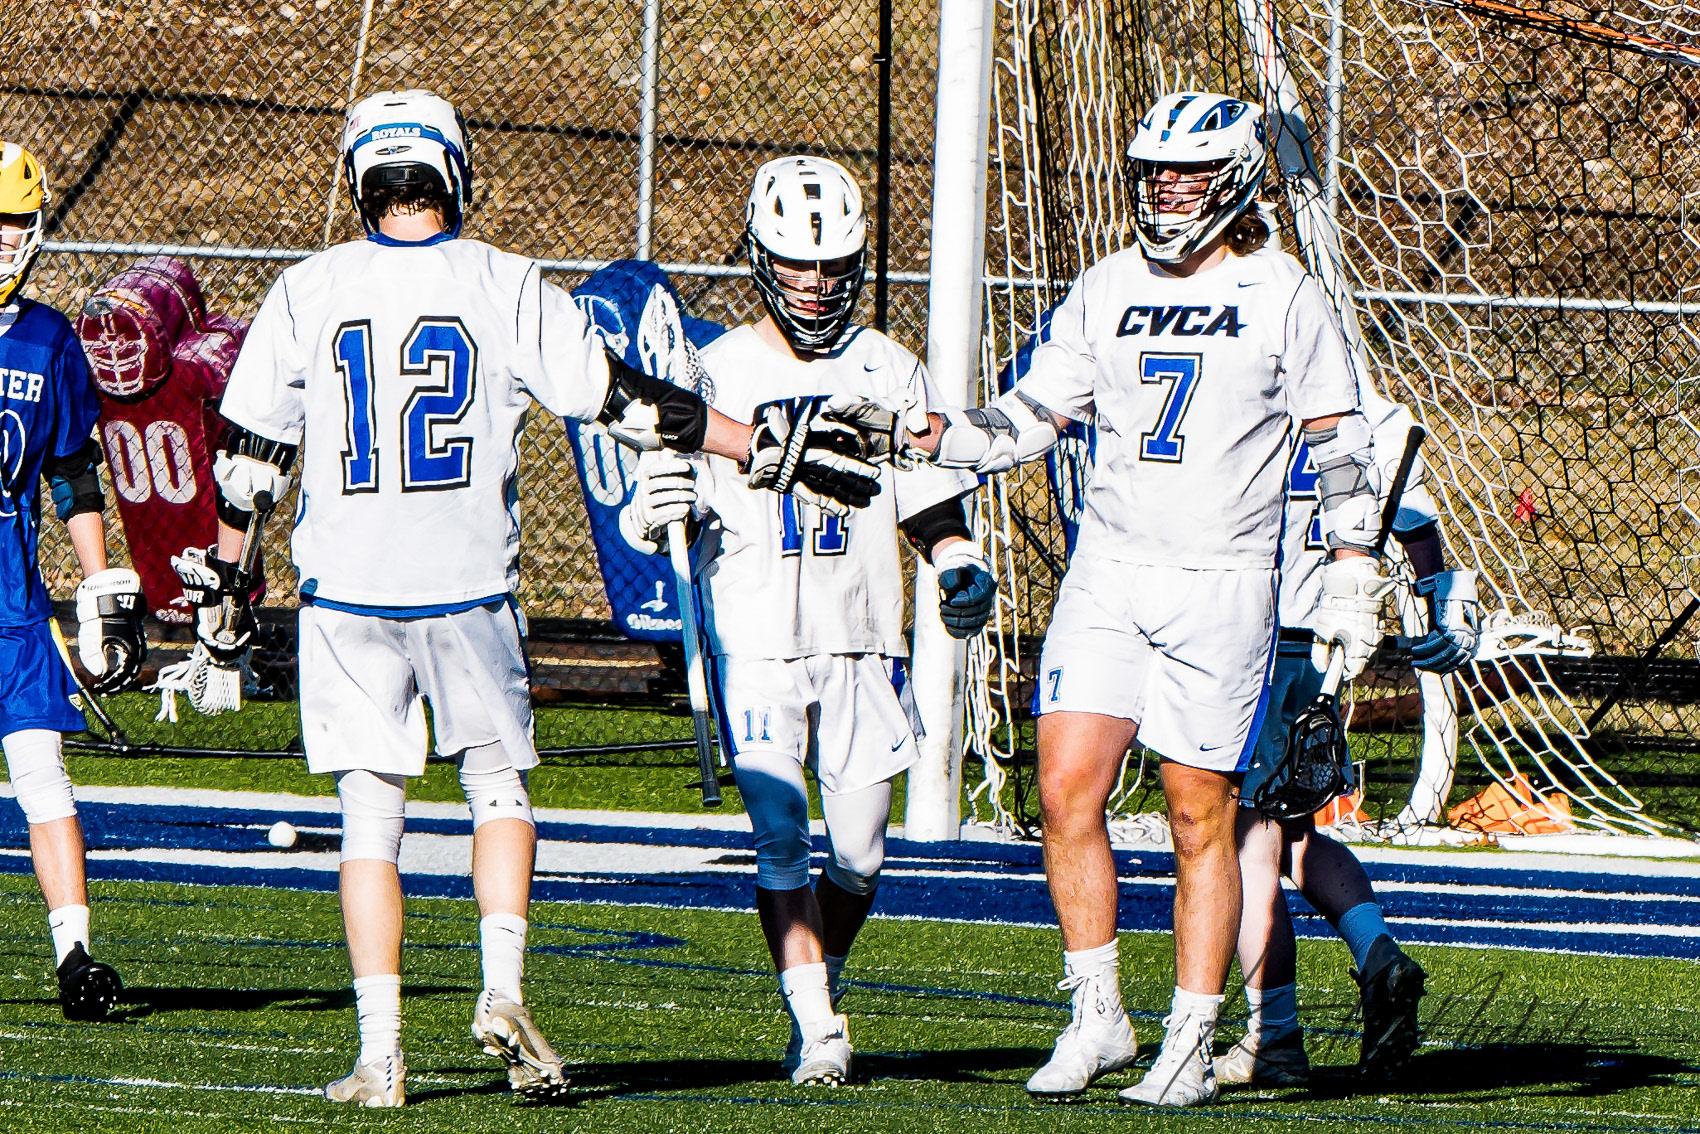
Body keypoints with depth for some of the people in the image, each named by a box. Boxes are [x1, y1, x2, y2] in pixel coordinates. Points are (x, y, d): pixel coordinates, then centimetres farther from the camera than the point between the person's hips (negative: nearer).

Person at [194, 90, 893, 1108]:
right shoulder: (506, 288, -3)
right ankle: (504, 993, 0)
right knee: (500, 785, 18)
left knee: (371, 817, 6)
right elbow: (624, 402, -2)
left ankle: (380, 1056, 1)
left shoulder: (308, 295, 1)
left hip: (346, 593, 1)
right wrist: (766, 450, 6)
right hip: (467, 586, -1)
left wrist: (224, 579, 17)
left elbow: (252, 456, 4)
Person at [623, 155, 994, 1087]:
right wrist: (653, 513, -21)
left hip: (862, 642, 2)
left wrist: (960, 566, -4)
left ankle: (823, 976, 27)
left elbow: (931, 505, 15)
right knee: (782, 839, -12)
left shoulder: (889, 373, 9)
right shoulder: (715, 374, 2)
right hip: (754, 645, -2)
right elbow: (653, 512, 2)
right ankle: (815, 1027, -12)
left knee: (858, 851, 2)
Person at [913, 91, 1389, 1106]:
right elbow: (1028, 418, 11)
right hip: (1108, 571, 4)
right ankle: (1098, 1017, 5)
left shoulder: (1282, 296, -1)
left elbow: (1340, 447, 3)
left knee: (1201, 821, -1)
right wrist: (929, 436, -6)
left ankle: (1193, 1045, 6)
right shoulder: (1108, 291, 10)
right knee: (1067, 793, -7)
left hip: (1222, 589, -4)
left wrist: (1353, 581, 0)